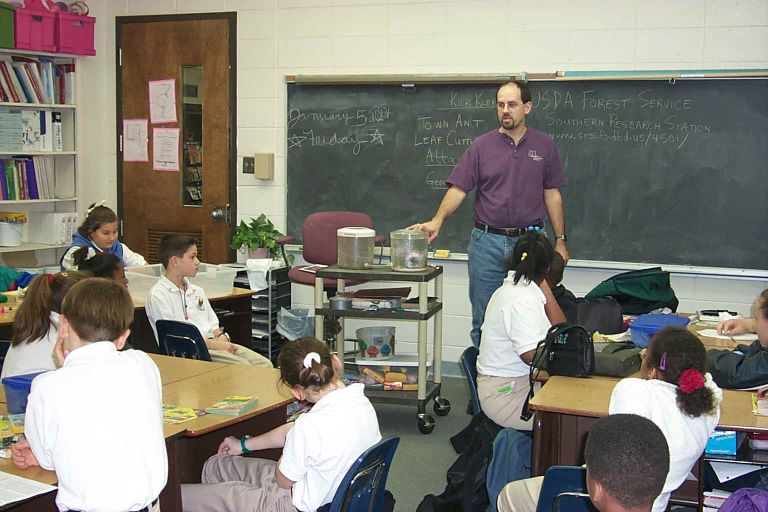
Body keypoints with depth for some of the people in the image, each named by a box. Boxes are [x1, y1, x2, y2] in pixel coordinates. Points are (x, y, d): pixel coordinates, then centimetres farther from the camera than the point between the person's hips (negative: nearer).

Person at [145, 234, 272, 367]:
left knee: (265, 364, -11)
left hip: (213, 342, 8)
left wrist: (221, 336, -2)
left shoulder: (197, 291, 20)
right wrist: (215, 345, -17)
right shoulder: (158, 296, -5)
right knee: (243, 367, -28)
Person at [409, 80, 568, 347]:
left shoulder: (544, 145, 5)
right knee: (483, 319, 6)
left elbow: (552, 194, 8)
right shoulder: (481, 145, 1)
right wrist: (437, 220, -21)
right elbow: (458, 188, -5)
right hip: (487, 242, 0)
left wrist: (560, 240, 5)